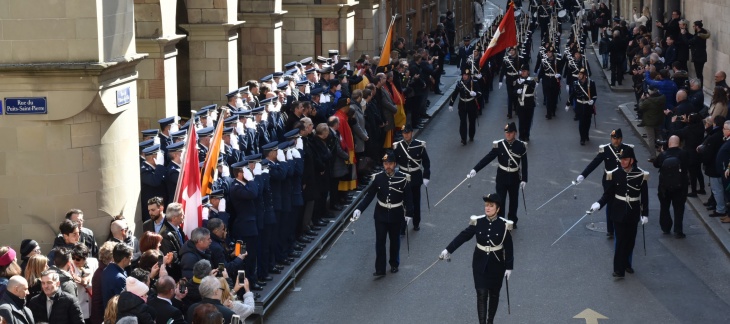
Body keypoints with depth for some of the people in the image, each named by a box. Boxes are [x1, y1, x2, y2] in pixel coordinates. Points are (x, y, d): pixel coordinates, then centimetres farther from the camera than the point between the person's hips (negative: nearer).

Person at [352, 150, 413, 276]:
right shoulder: (377, 178, -9)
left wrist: (409, 213, -8)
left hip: (396, 216, -1)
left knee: (394, 240, 15)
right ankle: (380, 269, 5)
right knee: (380, 242, 0)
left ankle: (394, 264, 33)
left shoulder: (403, 178, -12)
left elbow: (408, 198, -6)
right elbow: (369, 195, -8)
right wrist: (359, 209, -17)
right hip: (381, 215, 1)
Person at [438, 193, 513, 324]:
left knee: (494, 294, 14)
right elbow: (463, 236, -5)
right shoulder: (477, 222, -10)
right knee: (481, 294, -4)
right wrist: (448, 250, -9)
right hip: (480, 264, 0)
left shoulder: (504, 225, -13)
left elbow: (508, 248, -6)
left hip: (497, 264, 0)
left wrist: (509, 267, -4)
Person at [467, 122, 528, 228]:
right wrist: (475, 170, -25)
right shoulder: (499, 145, -12)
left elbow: (524, 164, -5)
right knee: (500, 201, 2)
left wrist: (524, 179, -6)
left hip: (515, 178, 1)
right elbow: (487, 158, -16)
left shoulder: (521, 146, -11)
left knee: (514, 201, 16)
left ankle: (512, 221, 34)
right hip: (502, 177, -1)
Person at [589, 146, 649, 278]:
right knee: (620, 241, -5)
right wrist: (599, 203, -19)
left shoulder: (641, 175, -7)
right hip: (619, 213, -1)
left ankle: (626, 264, 32)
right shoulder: (615, 174, -7)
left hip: (633, 214, 1)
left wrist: (645, 214, -1)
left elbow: (644, 196, -1)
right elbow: (608, 194, -2)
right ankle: (619, 269, -4)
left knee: (630, 241, 12)